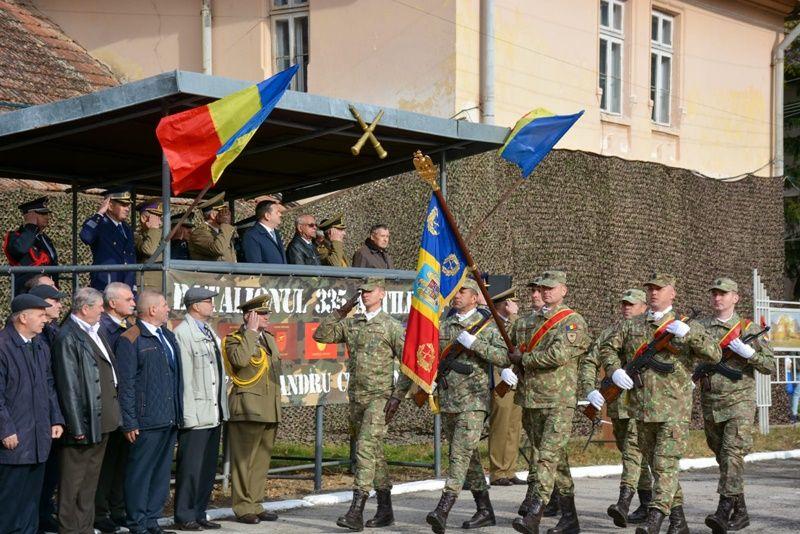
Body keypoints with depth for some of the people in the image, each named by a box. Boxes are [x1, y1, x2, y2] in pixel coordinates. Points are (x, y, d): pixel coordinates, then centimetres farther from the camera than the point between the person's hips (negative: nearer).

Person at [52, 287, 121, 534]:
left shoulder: (93, 333, 12)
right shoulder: (68, 338, -15)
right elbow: (69, 386, -18)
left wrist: (111, 415, 15)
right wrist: (77, 426, -20)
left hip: (102, 421, 9)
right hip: (84, 422, -9)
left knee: (91, 480, 17)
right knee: (73, 482, 1)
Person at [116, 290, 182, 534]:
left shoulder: (168, 336, 16)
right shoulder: (131, 340, -8)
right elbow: (126, 384, -11)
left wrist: (178, 413, 16)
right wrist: (130, 422, -14)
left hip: (170, 419, 8)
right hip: (147, 420, -8)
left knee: (162, 473, 12)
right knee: (140, 473, -1)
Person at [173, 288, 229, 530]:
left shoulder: (210, 332, 16)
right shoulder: (183, 333, -11)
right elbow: (184, 378, -15)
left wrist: (223, 406, 16)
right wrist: (189, 414, -18)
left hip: (214, 413, 8)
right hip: (195, 415, -8)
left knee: (208, 468, 12)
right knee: (191, 468, -3)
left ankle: (199, 514, 20)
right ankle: (184, 517, 6)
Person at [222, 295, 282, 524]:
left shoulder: (269, 339, 18)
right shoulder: (234, 339, -5)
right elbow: (240, 359, -27)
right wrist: (251, 332, -17)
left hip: (270, 410, 7)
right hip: (248, 409, -7)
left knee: (261, 461, 10)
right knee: (244, 461, -3)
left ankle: (255, 506, 16)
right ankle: (243, 508, 1)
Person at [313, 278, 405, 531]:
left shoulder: (391, 326, -4)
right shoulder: (351, 323, 12)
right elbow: (320, 335, 10)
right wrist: (342, 311, 5)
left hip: (379, 397, -6)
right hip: (356, 397, 6)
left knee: (365, 449, -16)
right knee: (374, 453, 12)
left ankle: (356, 512, -20)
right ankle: (385, 510, 20)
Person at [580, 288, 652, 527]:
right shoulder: (610, 333, 12)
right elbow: (589, 362, 6)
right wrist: (589, 390, -10)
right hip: (616, 404, 6)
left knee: (633, 451, -16)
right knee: (632, 453, 12)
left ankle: (623, 504, -25)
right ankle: (647, 503, 23)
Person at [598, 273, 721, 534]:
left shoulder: (686, 326, 3)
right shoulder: (631, 325, 12)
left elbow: (714, 355, -6)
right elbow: (607, 348, 17)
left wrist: (689, 333, -19)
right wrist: (614, 370, -2)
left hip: (674, 408, -4)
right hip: (642, 408, 5)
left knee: (666, 464, -13)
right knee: (656, 465, 11)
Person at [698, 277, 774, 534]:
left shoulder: (748, 329, 1)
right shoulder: (700, 327, 9)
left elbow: (769, 366, 0)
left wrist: (746, 351, -16)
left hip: (739, 401, -4)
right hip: (710, 404, 4)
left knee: (732, 454, -17)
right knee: (722, 458, 10)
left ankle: (723, 512, -23)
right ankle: (740, 512, 20)